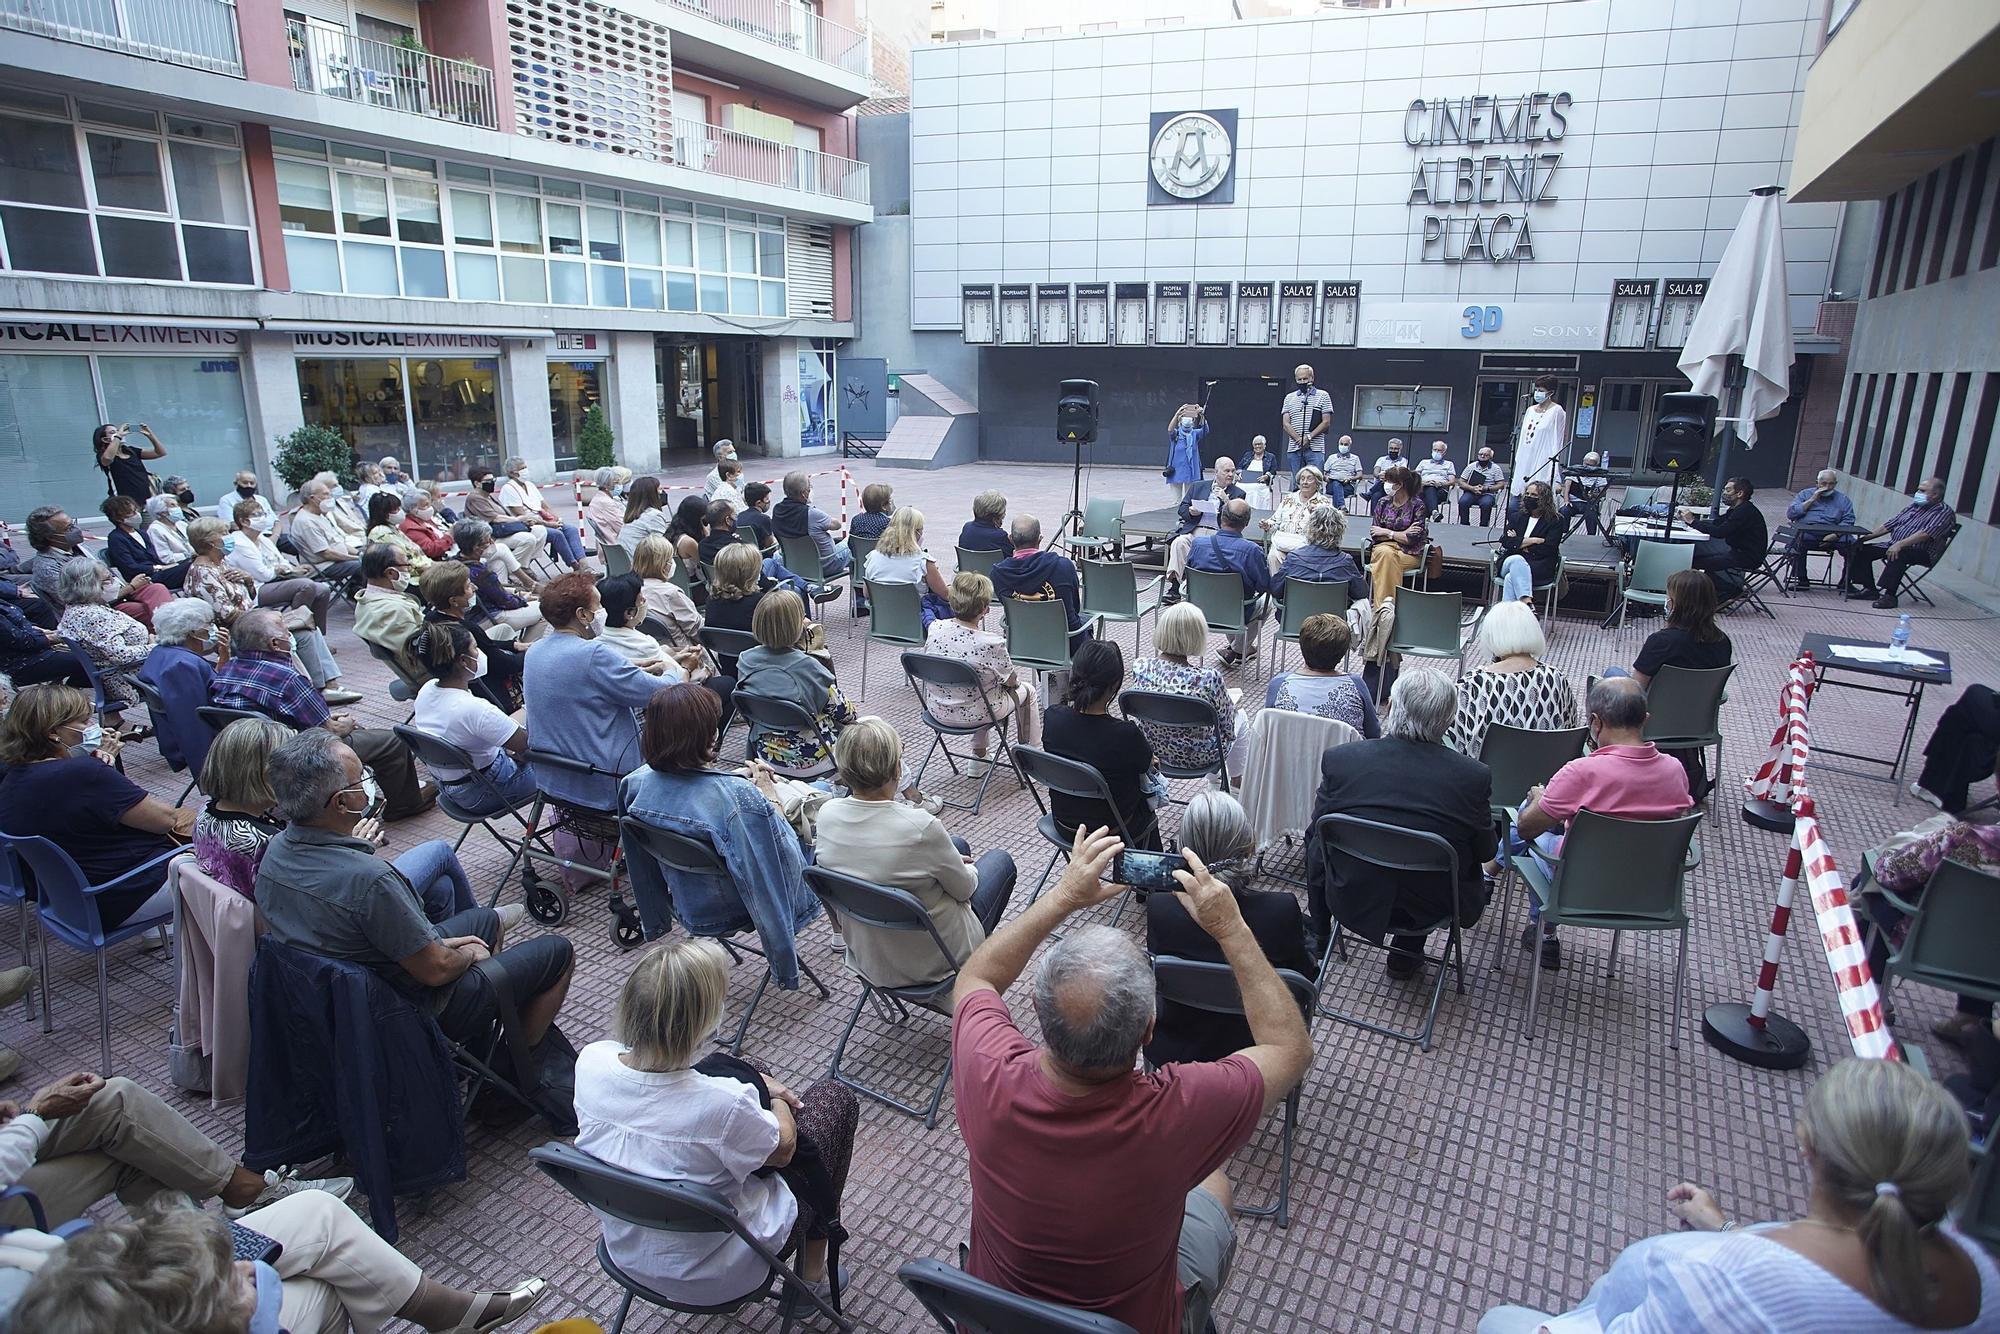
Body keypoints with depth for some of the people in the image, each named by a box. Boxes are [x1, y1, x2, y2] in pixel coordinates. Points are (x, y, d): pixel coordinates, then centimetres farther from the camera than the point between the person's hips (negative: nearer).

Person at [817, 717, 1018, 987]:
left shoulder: (826, 814, -16)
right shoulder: (920, 827, -34)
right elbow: (965, 889, -15)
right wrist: (969, 869, 9)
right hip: (929, 962, -6)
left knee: (957, 846, 25)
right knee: (1000, 859, 20)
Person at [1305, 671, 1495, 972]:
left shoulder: (1340, 759, -19)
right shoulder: (1474, 776, -20)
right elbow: (1486, 852, -3)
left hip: (1351, 901, 0)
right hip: (1431, 909, 0)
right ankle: (1406, 951, 36)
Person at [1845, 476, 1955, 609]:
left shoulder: (1944, 512, -8)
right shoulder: (1913, 506, 17)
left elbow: (1926, 534, -24)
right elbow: (1889, 525, 16)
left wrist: (1899, 545, -35)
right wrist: (1865, 537, 4)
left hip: (1923, 553, -8)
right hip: (1894, 545, 8)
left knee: (1899, 555, -39)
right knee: (1862, 550, -6)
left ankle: (1889, 595, -37)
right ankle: (1869, 588, -6)